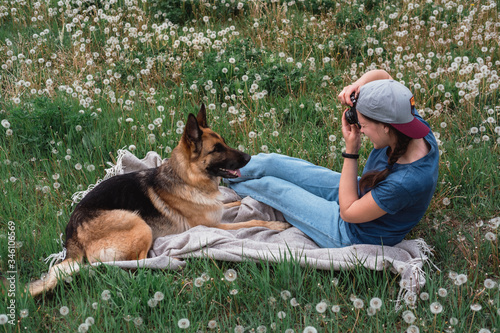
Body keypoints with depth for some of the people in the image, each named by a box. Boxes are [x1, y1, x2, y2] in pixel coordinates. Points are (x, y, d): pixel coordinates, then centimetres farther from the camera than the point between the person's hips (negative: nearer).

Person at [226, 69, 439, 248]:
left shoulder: (407, 182, -42)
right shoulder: (417, 128, -20)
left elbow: (348, 212, -28)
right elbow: (381, 75, -2)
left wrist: (350, 150, -29)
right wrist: (358, 85, -26)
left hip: (354, 235, -7)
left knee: (267, 185, 4)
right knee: (270, 163, 9)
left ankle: (225, 183, 38)